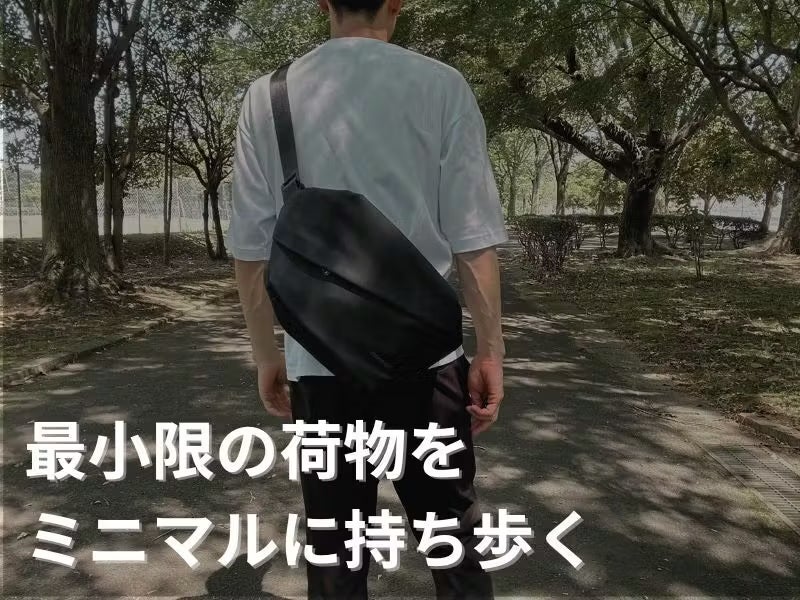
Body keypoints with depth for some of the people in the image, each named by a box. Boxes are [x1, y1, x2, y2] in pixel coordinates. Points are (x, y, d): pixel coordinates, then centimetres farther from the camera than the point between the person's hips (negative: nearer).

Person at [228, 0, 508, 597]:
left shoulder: (266, 97, 2)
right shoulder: (441, 87, -3)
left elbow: (251, 249, 3)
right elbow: (472, 239, -5)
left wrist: (266, 354, 13)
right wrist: (491, 351, 5)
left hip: (318, 361, 2)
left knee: (335, 548, 15)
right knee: (452, 537, 16)